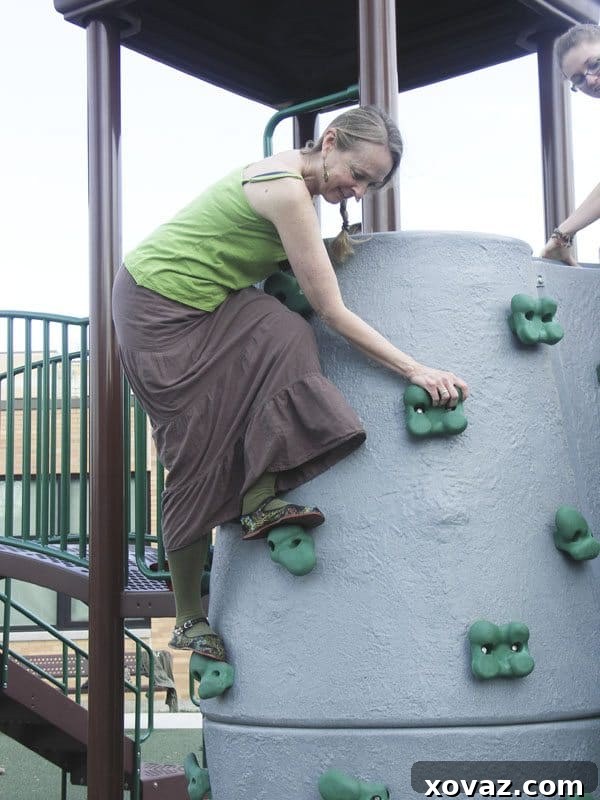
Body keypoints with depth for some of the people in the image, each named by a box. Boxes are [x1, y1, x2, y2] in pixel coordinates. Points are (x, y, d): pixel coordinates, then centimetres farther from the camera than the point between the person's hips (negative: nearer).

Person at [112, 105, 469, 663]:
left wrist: (332, 252, -1)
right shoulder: (287, 190, -25)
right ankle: (188, 620, 7)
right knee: (198, 459, -5)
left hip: (200, 304, 9)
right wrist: (415, 370, -21)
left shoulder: (291, 174, 3)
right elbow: (332, 312, -23)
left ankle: (260, 500, -11)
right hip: (159, 308, -9)